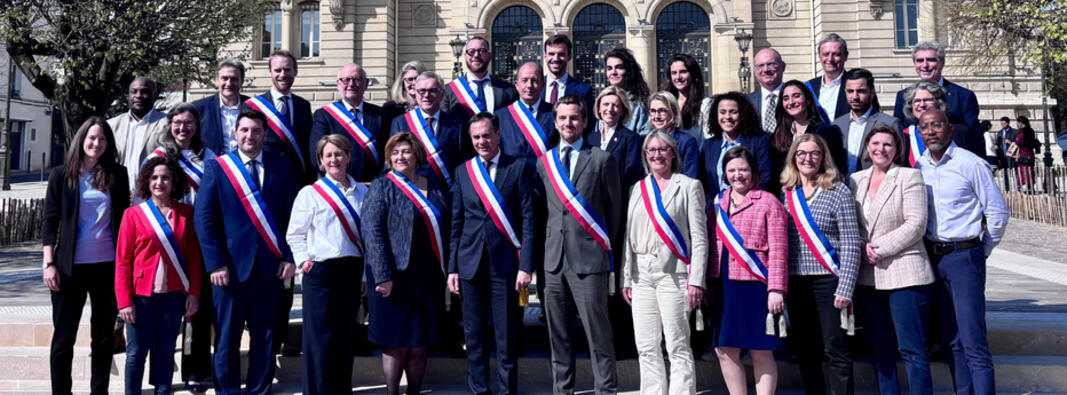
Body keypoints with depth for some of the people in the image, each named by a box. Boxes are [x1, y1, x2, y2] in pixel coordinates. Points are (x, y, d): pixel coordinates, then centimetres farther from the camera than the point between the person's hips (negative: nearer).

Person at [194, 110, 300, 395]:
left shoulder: (282, 166, 7)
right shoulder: (216, 167, 2)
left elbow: (292, 214, 6)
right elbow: (203, 219, -1)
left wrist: (290, 257, -2)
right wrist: (215, 264, -9)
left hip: (270, 265, 2)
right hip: (231, 264, -1)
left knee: (265, 335, 8)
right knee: (227, 337, 5)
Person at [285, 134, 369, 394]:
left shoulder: (362, 193, 7)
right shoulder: (310, 193, -1)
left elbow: (368, 234, 10)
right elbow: (294, 234, 2)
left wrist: (366, 274, 7)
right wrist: (304, 261, -9)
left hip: (353, 271, 4)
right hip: (321, 271, -3)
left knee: (345, 336, 11)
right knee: (321, 336, -1)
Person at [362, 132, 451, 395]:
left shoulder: (435, 187, 12)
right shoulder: (382, 187, -2)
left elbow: (446, 228, 16)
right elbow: (372, 232, -10)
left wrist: (448, 269, 8)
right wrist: (383, 276, -18)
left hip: (429, 278, 5)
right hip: (396, 278, -4)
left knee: (420, 344, 9)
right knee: (396, 343, 1)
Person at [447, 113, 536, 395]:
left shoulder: (519, 168, 2)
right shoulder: (463, 171, 11)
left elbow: (528, 220, -2)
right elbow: (456, 223, 12)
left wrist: (526, 266, -9)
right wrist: (452, 267, 6)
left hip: (505, 263, -3)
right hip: (471, 263, 3)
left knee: (507, 337, 1)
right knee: (474, 336, 8)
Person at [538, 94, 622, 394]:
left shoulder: (602, 159, 1)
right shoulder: (544, 161, 13)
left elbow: (614, 209, 4)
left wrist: (604, 245, 4)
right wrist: (553, 241, 10)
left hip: (589, 258, -4)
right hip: (554, 258, 5)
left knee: (598, 334, -3)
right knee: (558, 335, 11)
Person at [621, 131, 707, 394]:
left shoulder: (689, 187, 3)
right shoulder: (638, 189, 16)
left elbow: (699, 237, -3)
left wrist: (696, 280, -11)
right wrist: (626, 278, 9)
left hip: (673, 273, -5)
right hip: (642, 274, 5)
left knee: (678, 346, -4)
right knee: (646, 347, 7)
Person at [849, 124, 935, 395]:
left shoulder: (909, 176, -1)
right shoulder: (856, 179, 13)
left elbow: (916, 224, -9)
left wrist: (881, 249, -14)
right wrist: (863, 247, -6)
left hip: (904, 274, -5)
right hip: (869, 277, 5)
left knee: (912, 350, -4)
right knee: (880, 348, 11)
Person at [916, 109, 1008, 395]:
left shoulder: (970, 163, -8)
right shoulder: (918, 167, 6)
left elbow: (998, 212, -3)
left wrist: (981, 252, 3)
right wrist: (929, 251, 9)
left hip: (964, 256, -5)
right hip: (932, 258, 5)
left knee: (973, 343, -8)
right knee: (952, 340, 11)